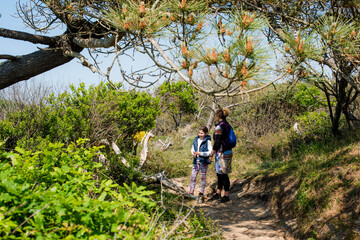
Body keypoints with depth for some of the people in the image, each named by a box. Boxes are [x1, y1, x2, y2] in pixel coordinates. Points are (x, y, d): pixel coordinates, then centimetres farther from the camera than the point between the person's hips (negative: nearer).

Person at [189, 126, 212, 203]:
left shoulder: (207, 141, -8)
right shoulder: (196, 140, 7)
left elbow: (210, 152, -12)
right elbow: (192, 148, 18)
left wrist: (201, 153, -19)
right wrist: (193, 153, -4)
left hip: (204, 162, -5)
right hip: (196, 161, 5)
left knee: (203, 177, 5)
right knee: (193, 177, 3)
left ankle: (201, 195, 15)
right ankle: (191, 193, 13)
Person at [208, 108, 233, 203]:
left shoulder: (219, 127, -18)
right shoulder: (227, 125, 10)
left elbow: (217, 142, -20)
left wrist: (211, 154, -13)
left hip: (222, 154, -9)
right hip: (227, 151, 9)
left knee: (223, 174, 0)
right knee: (219, 174, 16)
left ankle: (226, 196, 9)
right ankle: (218, 194, 25)